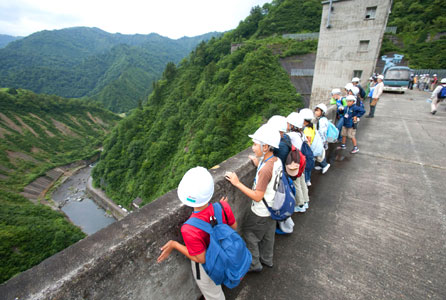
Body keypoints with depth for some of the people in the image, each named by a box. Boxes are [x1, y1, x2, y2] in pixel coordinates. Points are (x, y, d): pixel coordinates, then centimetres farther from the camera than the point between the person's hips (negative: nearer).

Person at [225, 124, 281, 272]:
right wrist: (259, 163, 2)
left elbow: (257, 196, -29)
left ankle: (254, 264, 33)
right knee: (268, 235, 27)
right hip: (272, 208, 8)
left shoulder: (266, 169, -34)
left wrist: (237, 183, -27)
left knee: (249, 235, 15)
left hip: (261, 212, -8)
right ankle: (267, 259, 48)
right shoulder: (277, 160, -8)